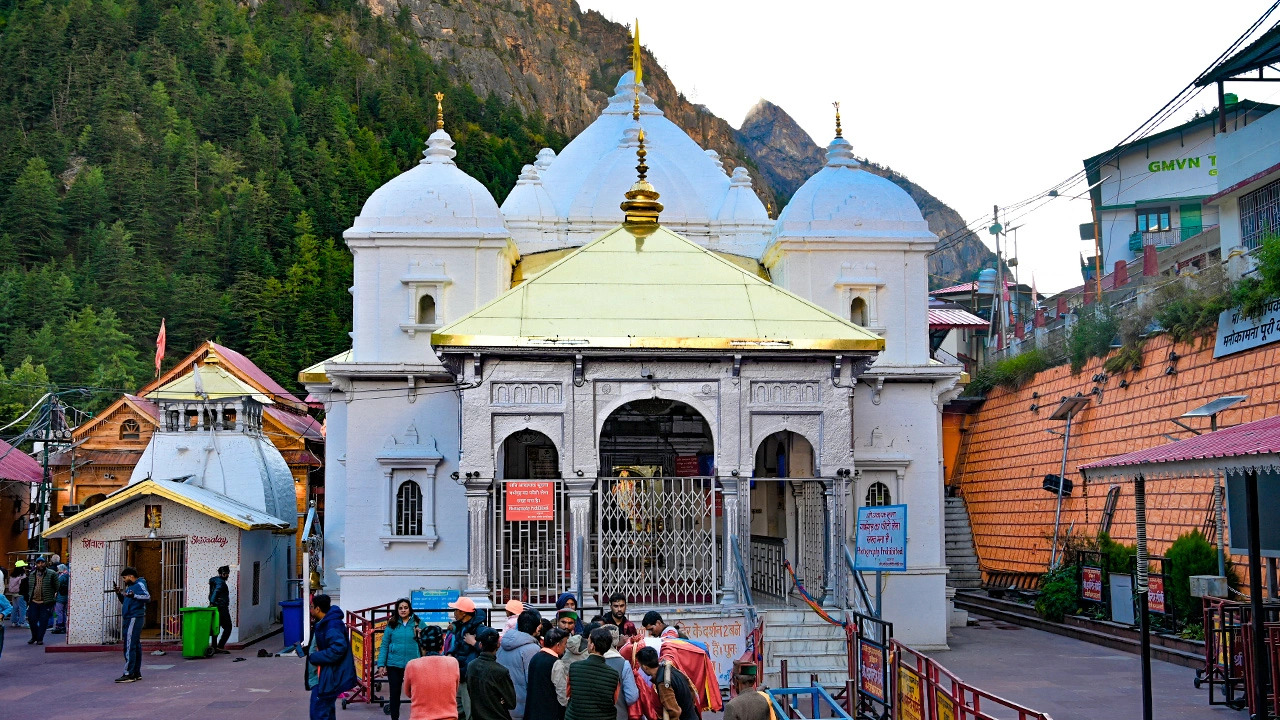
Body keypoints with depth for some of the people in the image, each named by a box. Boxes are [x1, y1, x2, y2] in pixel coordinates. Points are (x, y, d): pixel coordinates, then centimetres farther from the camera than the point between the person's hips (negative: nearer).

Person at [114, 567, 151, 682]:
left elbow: (147, 597, -24)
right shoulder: (130, 587, 21)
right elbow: (125, 602, 28)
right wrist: (120, 594, 13)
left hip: (134, 619, -10)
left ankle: (129, 674, -14)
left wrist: (134, 596, -36)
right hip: (130, 619, 10)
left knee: (130, 647, -12)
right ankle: (136, 673, 16)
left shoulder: (139, 585, -9)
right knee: (135, 646, 12)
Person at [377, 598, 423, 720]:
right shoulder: (392, 624, 3)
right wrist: (381, 664, -3)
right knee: (395, 693, 9)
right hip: (394, 664, 1)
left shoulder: (418, 623, 1)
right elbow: (384, 645, 3)